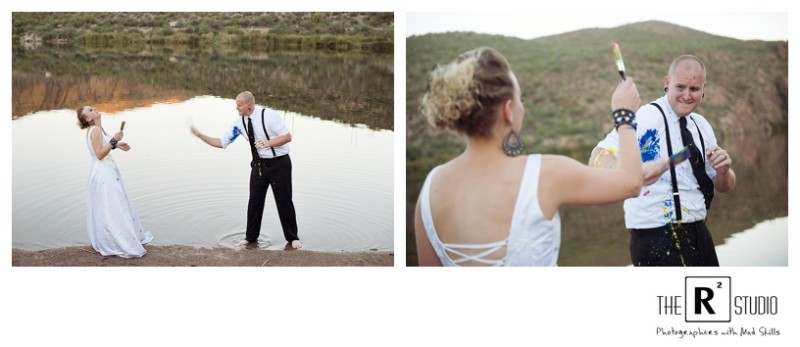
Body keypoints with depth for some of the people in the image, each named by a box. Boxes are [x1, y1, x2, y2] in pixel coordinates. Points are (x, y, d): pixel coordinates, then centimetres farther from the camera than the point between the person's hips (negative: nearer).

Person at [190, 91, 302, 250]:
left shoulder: (268, 115, -20)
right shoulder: (240, 122, -4)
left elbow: (287, 137, -18)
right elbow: (221, 142, -1)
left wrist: (268, 143, -32)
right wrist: (199, 135, -11)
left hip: (279, 163, -5)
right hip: (259, 164, 5)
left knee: (284, 201, 2)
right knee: (255, 201, 7)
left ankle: (292, 239, 18)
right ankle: (251, 238, 23)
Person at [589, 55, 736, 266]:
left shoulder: (702, 126, 9)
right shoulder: (648, 118, -14)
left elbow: (724, 187, 14)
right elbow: (598, 159, -28)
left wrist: (723, 171, -9)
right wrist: (636, 172, -47)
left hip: (697, 233, 8)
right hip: (657, 239, -8)